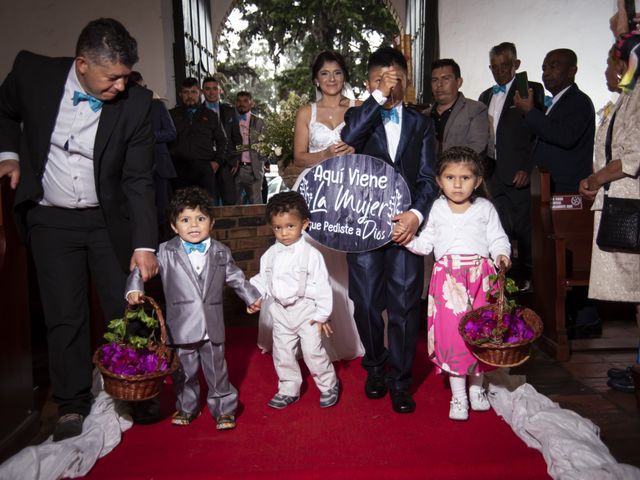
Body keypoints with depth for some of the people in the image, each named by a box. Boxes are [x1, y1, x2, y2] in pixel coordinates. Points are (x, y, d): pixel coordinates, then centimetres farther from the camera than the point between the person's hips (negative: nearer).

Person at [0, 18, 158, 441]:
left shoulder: (135, 102, -15)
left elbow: (139, 179, -12)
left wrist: (144, 244, -17)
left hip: (108, 219, 0)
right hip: (51, 221, 1)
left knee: (128, 310, 6)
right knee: (64, 317, 6)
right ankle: (72, 406, 23)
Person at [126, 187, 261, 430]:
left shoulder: (221, 253, 4)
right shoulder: (166, 252, -3)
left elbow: (235, 277, 14)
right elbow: (142, 268, 0)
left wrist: (251, 296, 18)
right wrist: (134, 289, -16)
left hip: (212, 327, 1)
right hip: (182, 327, -1)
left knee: (217, 370, 12)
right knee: (184, 372, 14)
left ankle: (224, 409, 27)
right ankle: (186, 408, 35)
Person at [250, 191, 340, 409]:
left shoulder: (311, 254, -14)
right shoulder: (270, 254, 0)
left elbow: (321, 285, -12)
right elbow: (262, 279, 9)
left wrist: (322, 314, -11)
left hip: (306, 311, -5)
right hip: (280, 312, 5)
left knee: (313, 352, 0)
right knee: (282, 354, 13)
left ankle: (328, 385, 24)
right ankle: (288, 390, 31)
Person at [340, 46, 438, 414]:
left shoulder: (421, 124, 12)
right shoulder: (359, 117, 10)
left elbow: (428, 176, 3)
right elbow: (347, 140, -16)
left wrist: (417, 213, -15)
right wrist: (378, 97, -15)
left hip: (405, 224, 0)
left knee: (405, 304, 2)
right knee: (366, 303, 7)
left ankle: (400, 380, 18)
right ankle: (375, 367, 30)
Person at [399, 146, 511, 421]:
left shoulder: (485, 208, 8)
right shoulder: (437, 209, 9)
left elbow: (497, 239, 6)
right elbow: (425, 244, 10)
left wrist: (501, 255, -13)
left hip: (480, 275, 1)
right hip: (447, 277, 0)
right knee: (451, 333, -3)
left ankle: (476, 388, 29)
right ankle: (458, 396, 12)